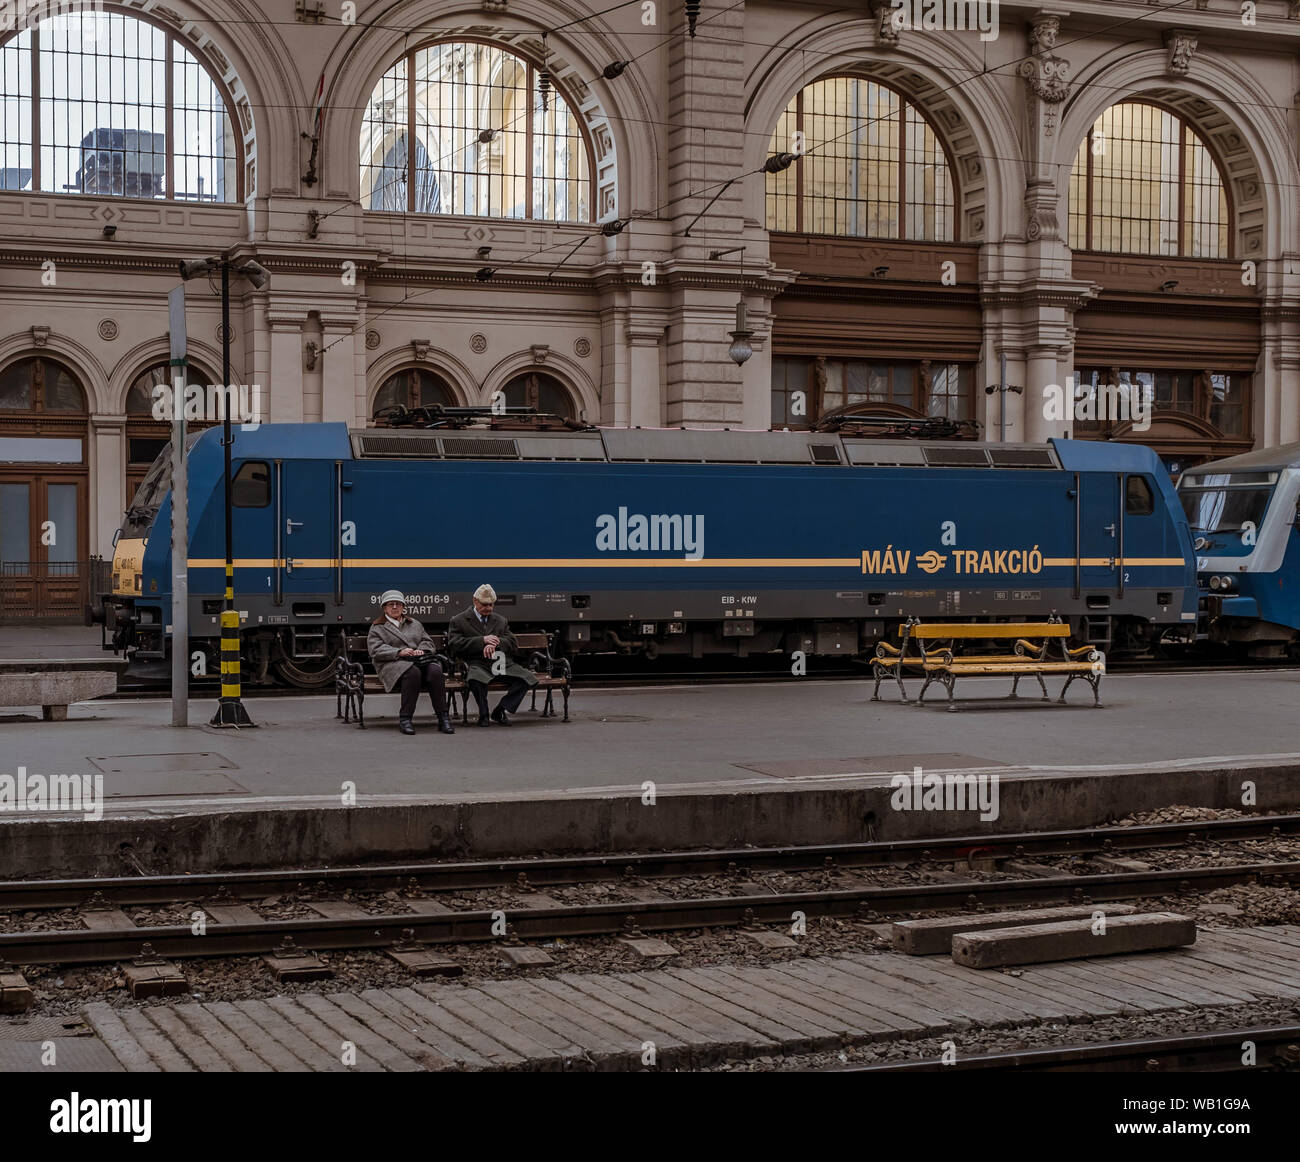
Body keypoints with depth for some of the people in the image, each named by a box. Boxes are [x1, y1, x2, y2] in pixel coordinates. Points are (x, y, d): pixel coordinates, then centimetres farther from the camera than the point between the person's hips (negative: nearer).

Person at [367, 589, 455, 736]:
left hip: (418, 660, 4)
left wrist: (421, 650, -2)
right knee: (413, 672, -39)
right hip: (393, 664, -4)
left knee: (436, 671, -31)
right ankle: (404, 719, -35)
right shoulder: (377, 628, 15)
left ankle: (443, 718, -31)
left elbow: (428, 641, 23)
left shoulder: (414, 624, 30)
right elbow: (376, 650, 0)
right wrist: (399, 652, -14)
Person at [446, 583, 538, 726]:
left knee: (528, 678, -22)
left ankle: (500, 711, -10)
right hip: (477, 664, -4)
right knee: (475, 679, -41)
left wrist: (495, 644, -10)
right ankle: (483, 714, -15)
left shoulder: (501, 621, 26)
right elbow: (455, 645, -4)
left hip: (503, 663, 4)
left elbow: (511, 642, 12)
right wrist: (482, 640, -12)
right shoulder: (459, 621, 12)